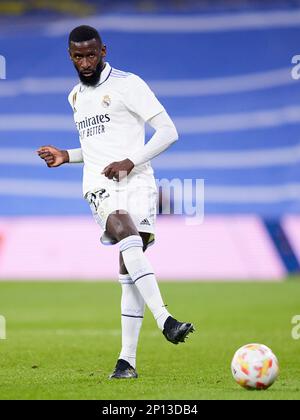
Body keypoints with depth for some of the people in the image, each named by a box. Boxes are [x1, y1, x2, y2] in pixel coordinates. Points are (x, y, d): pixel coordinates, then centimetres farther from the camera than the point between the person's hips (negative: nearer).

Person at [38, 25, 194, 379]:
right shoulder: (76, 96, 21)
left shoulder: (127, 84, 1)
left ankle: (128, 359, -1)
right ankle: (165, 320, -40)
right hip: (100, 187, 3)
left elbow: (168, 131, -4)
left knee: (130, 272, -7)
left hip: (136, 183, -3)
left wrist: (130, 161, -14)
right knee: (130, 242, -28)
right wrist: (67, 157, 17)